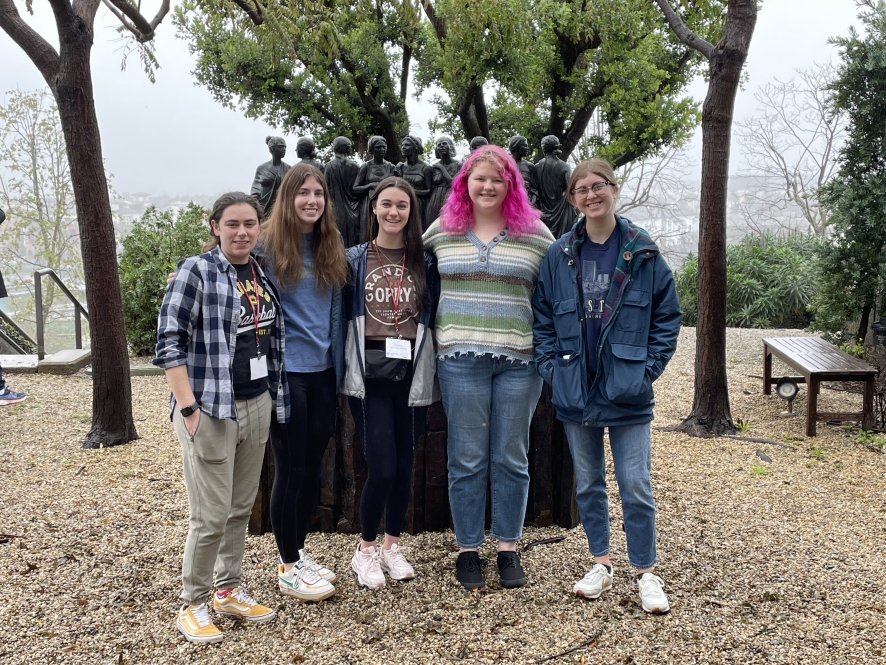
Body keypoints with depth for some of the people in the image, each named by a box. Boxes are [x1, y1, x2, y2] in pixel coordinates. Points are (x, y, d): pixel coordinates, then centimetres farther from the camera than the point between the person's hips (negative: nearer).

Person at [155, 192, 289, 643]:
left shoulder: (261, 274, 10)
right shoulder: (196, 272, -9)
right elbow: (169, 343, -13)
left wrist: (273, 398, 13)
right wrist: (189, 408, -18)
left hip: (257, 404, 6)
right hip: (211, 409, -6)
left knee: (242, 508, 15)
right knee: (212, 515, -2)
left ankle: (228, 590, 31)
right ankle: (191, 604, 16)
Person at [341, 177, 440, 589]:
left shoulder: (425, 264, 9)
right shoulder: (354, 259, 5)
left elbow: (434, 317, 11)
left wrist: (431, 375, 5)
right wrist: (347, 366, -1)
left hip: (411, 374, 2)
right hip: (369, 374, -2)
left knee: (404, 464, 7)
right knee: (382, 467, -8)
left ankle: (392, 546, 26)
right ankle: (365, 550, 13)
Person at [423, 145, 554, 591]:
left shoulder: (535, 234, 4)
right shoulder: (440, 231, 6)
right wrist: (438, 340, 8)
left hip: (519, 361, 0)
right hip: (460, 359, 0)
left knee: (511, 459, 8)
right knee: (466, 459, 5)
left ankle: (508, 549, 21)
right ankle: (467, 550, 18)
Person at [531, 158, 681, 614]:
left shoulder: (642, 252, -3)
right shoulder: (559, 256, 2)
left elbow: (667, 316, 1)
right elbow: (542, 319, 7)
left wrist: (648, 368, -6)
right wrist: (551, 367, -3)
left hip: (627, 393, -2)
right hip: (575, 392, 3)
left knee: (636, 486, 2)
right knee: (587, 484, 14)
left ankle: (646, 573, 17)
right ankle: (600, 564, 29)